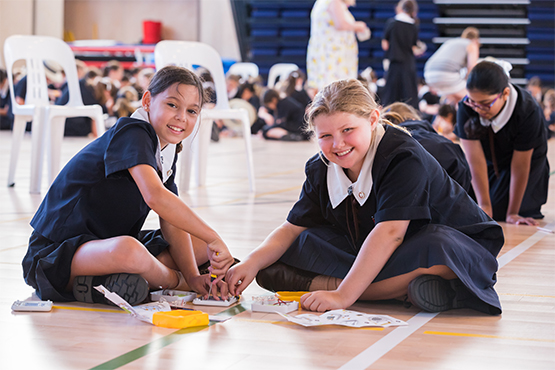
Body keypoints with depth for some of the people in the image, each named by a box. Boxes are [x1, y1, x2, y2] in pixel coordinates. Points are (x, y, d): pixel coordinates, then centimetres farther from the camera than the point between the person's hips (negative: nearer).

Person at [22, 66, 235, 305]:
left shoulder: (168, 150, 8)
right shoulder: (132, 133, -19)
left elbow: (172, 224, 4)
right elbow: (154, 196, -36)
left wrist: (193, 277, -10)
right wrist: (213, 238, -33)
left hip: (109, 245, 10)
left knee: (202, 245, 10)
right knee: (129, 251, -42)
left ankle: (103, 281, -9)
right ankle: (173, 279, -5)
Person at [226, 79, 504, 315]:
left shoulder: (405, 158, -24)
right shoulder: (320, 170, -2)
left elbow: (389, 233, -34)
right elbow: (293, 229, 0)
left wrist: (343, 294, -40)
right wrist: (252, 263, -20)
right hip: (366, 253, 7)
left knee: (437, 251, -43)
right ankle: (403, 286, -27)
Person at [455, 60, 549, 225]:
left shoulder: (528, 111, -36)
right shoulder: (466, 108, -30)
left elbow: (520, 166, -29)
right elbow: (475, 160, -28)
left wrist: (512, 213, -23)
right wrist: (484, 205, -30)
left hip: (528, 159, -3)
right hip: (491, 161, 3)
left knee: (497, 210, -16)